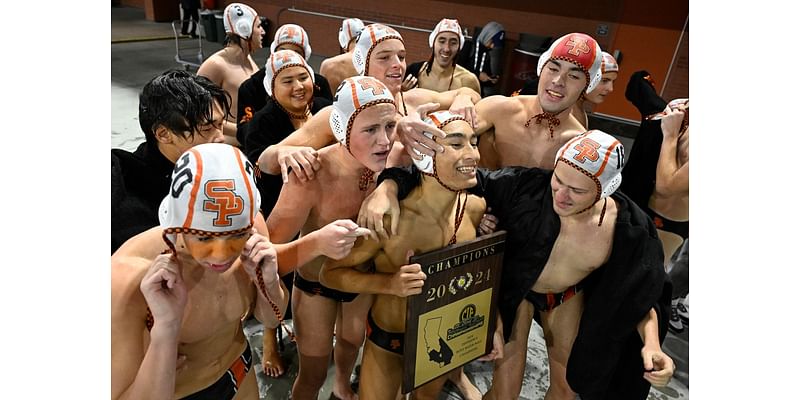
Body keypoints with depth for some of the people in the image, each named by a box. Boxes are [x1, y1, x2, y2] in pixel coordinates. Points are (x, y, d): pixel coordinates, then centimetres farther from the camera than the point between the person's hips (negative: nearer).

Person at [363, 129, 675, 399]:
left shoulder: (630, 229, -28)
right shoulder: (526, 187, -36)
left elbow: (643, 291, -11)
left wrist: (651, 342, -28)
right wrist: (388, 187, -53)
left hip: (570, 297, 3)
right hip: (515, 291, -2)